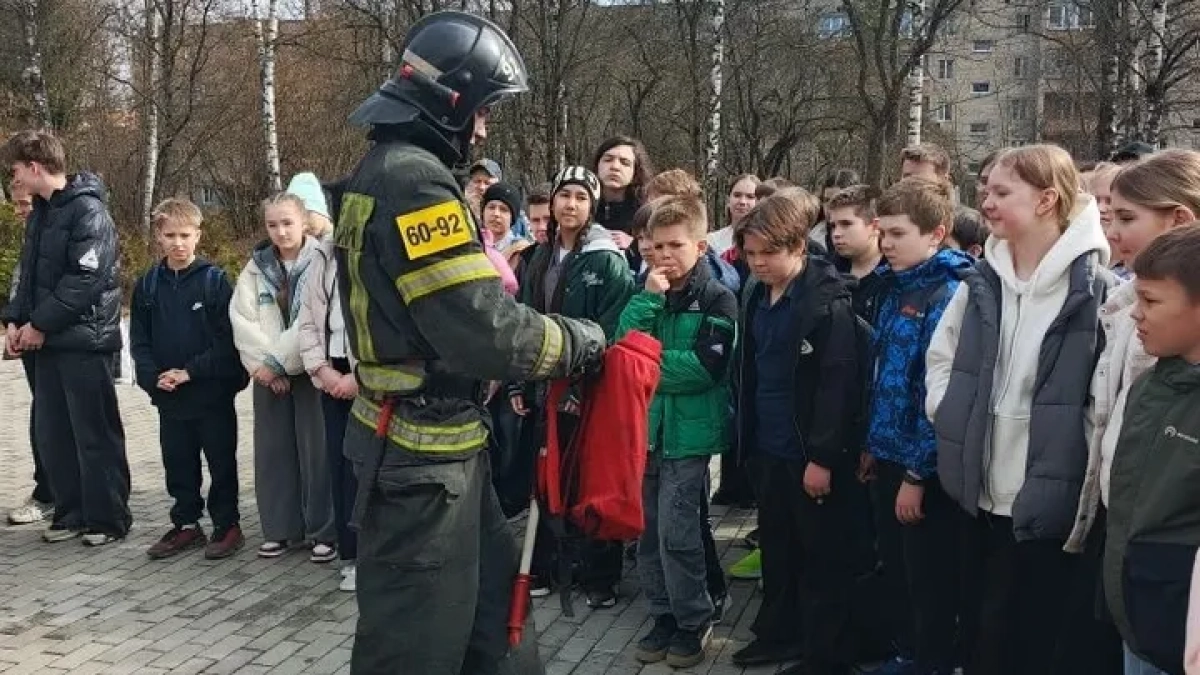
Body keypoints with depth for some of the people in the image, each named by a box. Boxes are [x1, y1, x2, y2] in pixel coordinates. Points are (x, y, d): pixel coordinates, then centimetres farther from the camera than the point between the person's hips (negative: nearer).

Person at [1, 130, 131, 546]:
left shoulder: (88, 211, -12)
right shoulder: (40, 213, 15)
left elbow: (85, 279, -19)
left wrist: (40, 324, -15)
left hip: (85, 341, -8)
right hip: (46, 340, 8)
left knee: (94, 434, -1)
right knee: (51, 432, 10)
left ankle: (108, 519, 9)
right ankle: (71, 512, 21)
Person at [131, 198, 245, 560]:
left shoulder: (214, 280, -8)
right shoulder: (147, 285, 5)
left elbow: (228, 338, -12)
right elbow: (139, 341, 6)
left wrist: (191, 371, -16)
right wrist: (153, 377, -9)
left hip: (213, 393, -4)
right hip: (168, 397, 4)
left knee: (221, 462, 6)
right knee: (178, 464, 13)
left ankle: (227, 525, 18)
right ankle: (186, 524, 27)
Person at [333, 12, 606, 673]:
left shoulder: (382, 172, 12)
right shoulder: (414, 180, -20)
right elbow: (481, 326, -26)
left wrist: (530, 372, 7)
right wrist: (577, 342, -10)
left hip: (429, 435, 10)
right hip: (423, 451, -10)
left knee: (490, 589, 22)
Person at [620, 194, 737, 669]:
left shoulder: (717, 299, -6)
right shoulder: (650, 293, 10)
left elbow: (704, 366, -17)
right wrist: (648, 298, -12)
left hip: (689, 432, -5)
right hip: (645, 427, 6)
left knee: (676, 533, -4)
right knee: (647, 531, 11)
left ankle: (695, 621, 14)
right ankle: (665, 615, 26)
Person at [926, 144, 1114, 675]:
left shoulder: (1093, 285, -12)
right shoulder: (983, 281, 7)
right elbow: (940, 358, 16)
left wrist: (1071, 451, -14)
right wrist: (949, 414, 3)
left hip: (1048, 497, -6)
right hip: (981, 491, 6)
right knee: (978, 630, 19)